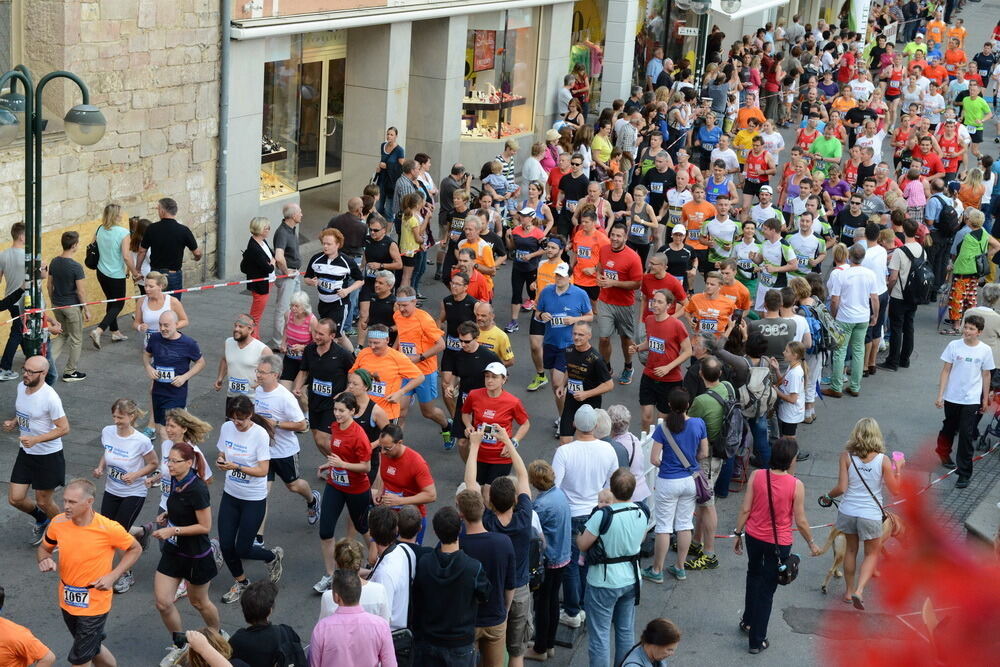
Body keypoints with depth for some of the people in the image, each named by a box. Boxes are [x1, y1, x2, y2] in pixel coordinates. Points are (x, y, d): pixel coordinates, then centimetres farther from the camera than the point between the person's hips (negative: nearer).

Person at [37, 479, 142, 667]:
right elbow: (44, 548, 9)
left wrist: (112, 576, -15)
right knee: (92, 649, 23)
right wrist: (44, 560, -15)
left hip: (94, 605, -5)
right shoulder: (58, 523, -10)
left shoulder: (108, 529, -21)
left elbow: (136, 549, -5)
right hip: (67, 601, 5)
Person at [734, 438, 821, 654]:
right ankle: (757, 640, 17)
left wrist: (738, 533, 6)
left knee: (754, 575, 30)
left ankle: (748, 621, 44)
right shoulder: (796, 485, -19)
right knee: (767, 589, 9)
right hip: (779, 542, -3)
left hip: (754, 536, 3)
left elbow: (745, 509, -7)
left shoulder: (756, 476, -12)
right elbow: (800, 521, -12)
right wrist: (811, 543, 4)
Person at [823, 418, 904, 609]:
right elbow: (895, 490, -6)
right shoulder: (883, 460, -12)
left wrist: (829, 495, 10)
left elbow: (841, 488, -11)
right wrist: (898, 468, 7)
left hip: (848, 512, 2)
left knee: (851, 549, 24)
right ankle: (859, 590, -3)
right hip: (870, 514, -2)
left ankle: (849, 591, 32)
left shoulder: (846, 456, -9)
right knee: (872, 553, 16)